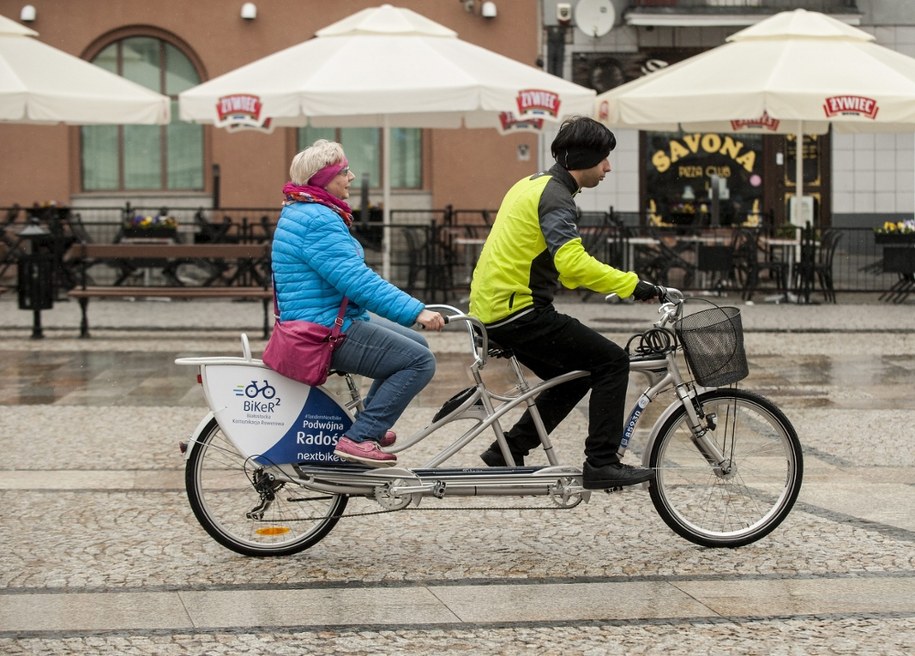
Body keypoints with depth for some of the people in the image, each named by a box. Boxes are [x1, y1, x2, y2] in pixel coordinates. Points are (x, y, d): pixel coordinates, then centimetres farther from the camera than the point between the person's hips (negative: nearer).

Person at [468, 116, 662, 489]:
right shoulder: (555, 198, -15)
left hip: (491, 307, 10)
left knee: (575, 376, 20)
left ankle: (507, 453, 20)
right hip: (519, 310, -10)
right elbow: (574, 264, -28)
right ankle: (601, 463, -8)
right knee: (612, 361, -7)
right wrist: (632, 285, -25)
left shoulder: (533, 185, 18)